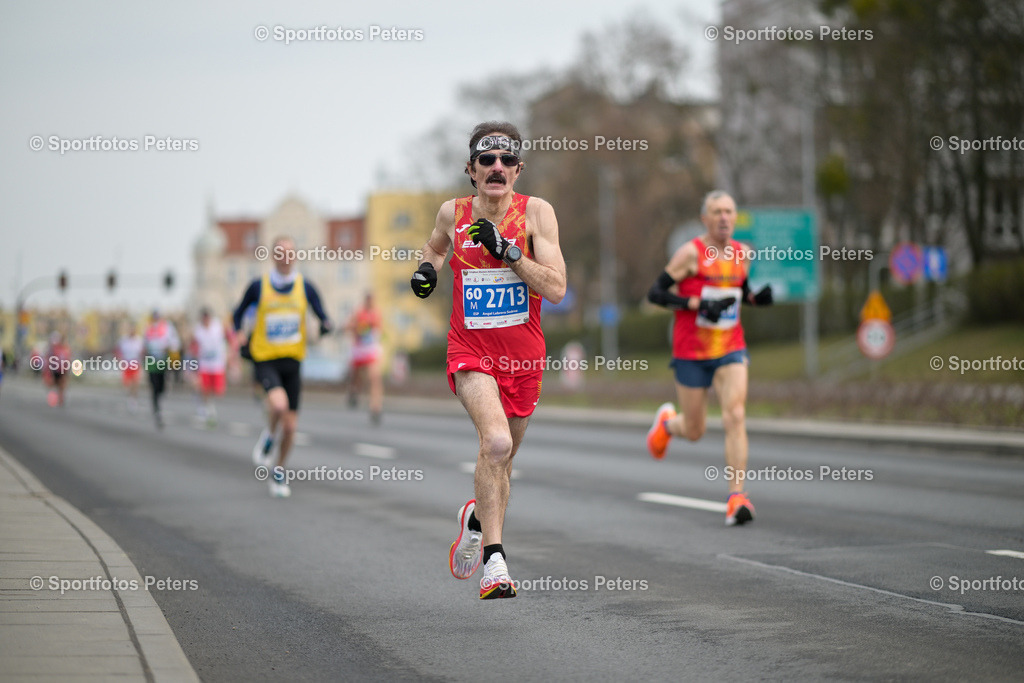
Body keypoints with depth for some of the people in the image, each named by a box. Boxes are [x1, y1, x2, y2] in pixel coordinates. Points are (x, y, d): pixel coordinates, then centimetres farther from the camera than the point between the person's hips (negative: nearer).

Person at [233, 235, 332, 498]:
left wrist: (325, 326, -20)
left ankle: (279, 472, 25)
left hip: (292, 361, 3)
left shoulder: (305, 287, 0)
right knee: (279, 404, -30)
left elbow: (322, 316, 3)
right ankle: (269, 435, 3)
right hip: (266, 360, -3)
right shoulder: (258, 286, -3)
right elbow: (239, 313, 12)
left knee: (290, 426, 3)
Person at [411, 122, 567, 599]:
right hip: (471, 351, -2)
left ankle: (478, 520, 50)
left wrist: (507, 251, -23)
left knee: (501, 460, 17)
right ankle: (494, 560, -25)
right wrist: (427, 267, 2)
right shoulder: (453, 213, 0)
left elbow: (556, 289, -14)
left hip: (523, 356, 2)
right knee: (496, 442, -28)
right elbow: (436, 245, 24)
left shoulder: (536, 212, -7)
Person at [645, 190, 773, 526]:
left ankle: (737, 497, -19)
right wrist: (698, 304, -23)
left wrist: (758, 297, 1)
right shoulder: (691, 253, -10)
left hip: (730, 350, 3)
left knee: (735, 416, -18)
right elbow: (655, 293, -12)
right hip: (691, 354, -3)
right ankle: (667, 421, 47)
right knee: (694, 432, 9)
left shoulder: (742, 254, 6)